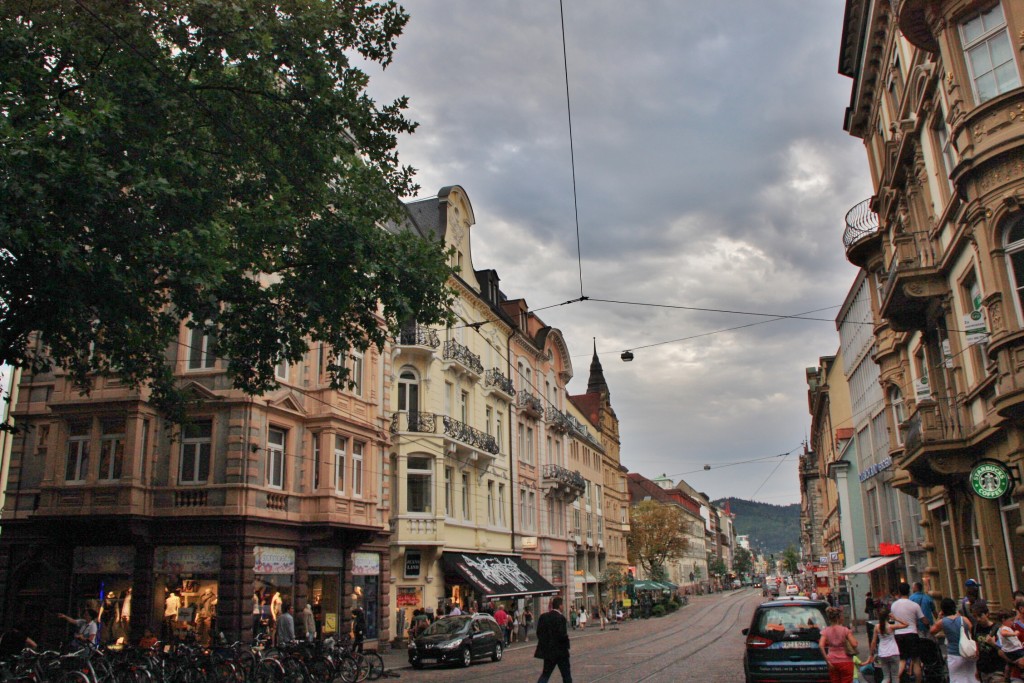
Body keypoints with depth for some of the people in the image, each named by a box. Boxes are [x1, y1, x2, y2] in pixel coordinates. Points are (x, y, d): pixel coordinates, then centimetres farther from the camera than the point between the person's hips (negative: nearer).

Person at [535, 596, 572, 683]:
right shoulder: (560, 618, -18)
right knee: (566, 675, 11)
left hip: (547, 650, 5)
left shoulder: (543, 616, 1)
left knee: (545, 674, 11)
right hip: (560, 651, -5)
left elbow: (539, 633, 4)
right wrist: (566, 635, -3)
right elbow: (562, 636, -23)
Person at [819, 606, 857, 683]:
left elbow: (821, 646, -13)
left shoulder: (825, 630, 0)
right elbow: (854, 644, -14)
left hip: (832, 661, 3)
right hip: (845, 661, -3)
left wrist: (827, 661, -8)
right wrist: (851, 634, 4)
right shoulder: (845, 630, -7)